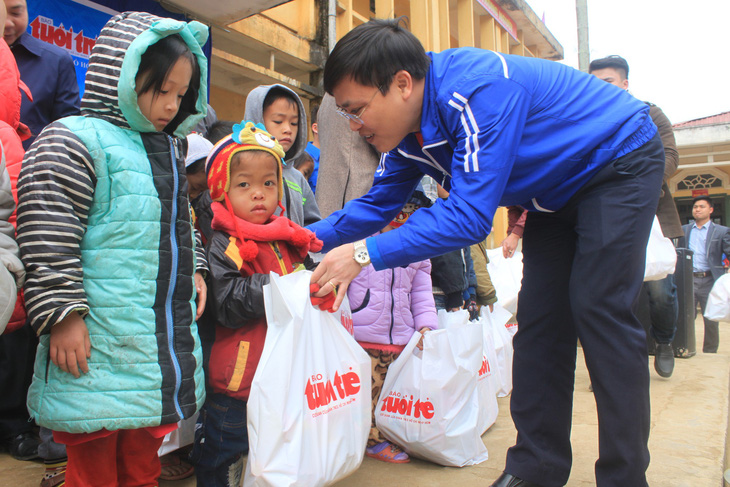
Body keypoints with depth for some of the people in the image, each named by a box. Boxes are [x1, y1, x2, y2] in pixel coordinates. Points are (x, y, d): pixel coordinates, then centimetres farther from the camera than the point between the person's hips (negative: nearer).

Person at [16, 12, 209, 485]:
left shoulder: (169, 150, 16)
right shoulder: (73, 140, -9)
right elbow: (48, 236, -15)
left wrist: (193, 269, 16)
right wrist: (63, 315, -17)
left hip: (166, 337, 7)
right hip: (97, 347, -7)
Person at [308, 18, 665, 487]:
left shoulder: (478, 88, -36)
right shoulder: (407, 133, -8)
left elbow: (470, 215, -39)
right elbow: (377, 204, 0)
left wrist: (365, 253, -38)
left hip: (621, 162, -7)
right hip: (560, 191, 8)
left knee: (598, 308, -15)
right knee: (539, 316, 0)